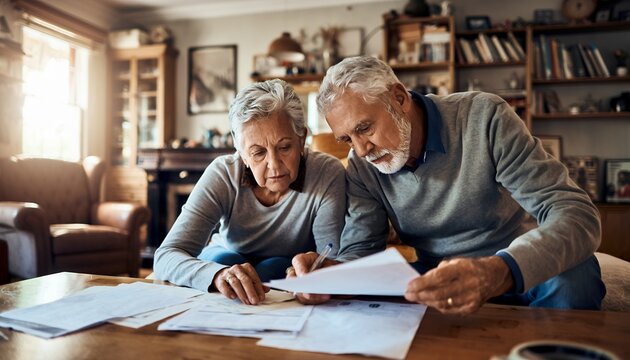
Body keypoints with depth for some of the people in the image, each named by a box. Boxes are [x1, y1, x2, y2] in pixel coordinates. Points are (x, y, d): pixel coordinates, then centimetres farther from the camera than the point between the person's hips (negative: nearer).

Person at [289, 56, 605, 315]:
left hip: (517, 270, -1)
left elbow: (576, 214, -25)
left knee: (571, 276, -33)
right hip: (434, 279, 2)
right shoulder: (362, 167, -7)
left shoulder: (483, 117, -19)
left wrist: (498, 272, -45)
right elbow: (360, 248, -8)